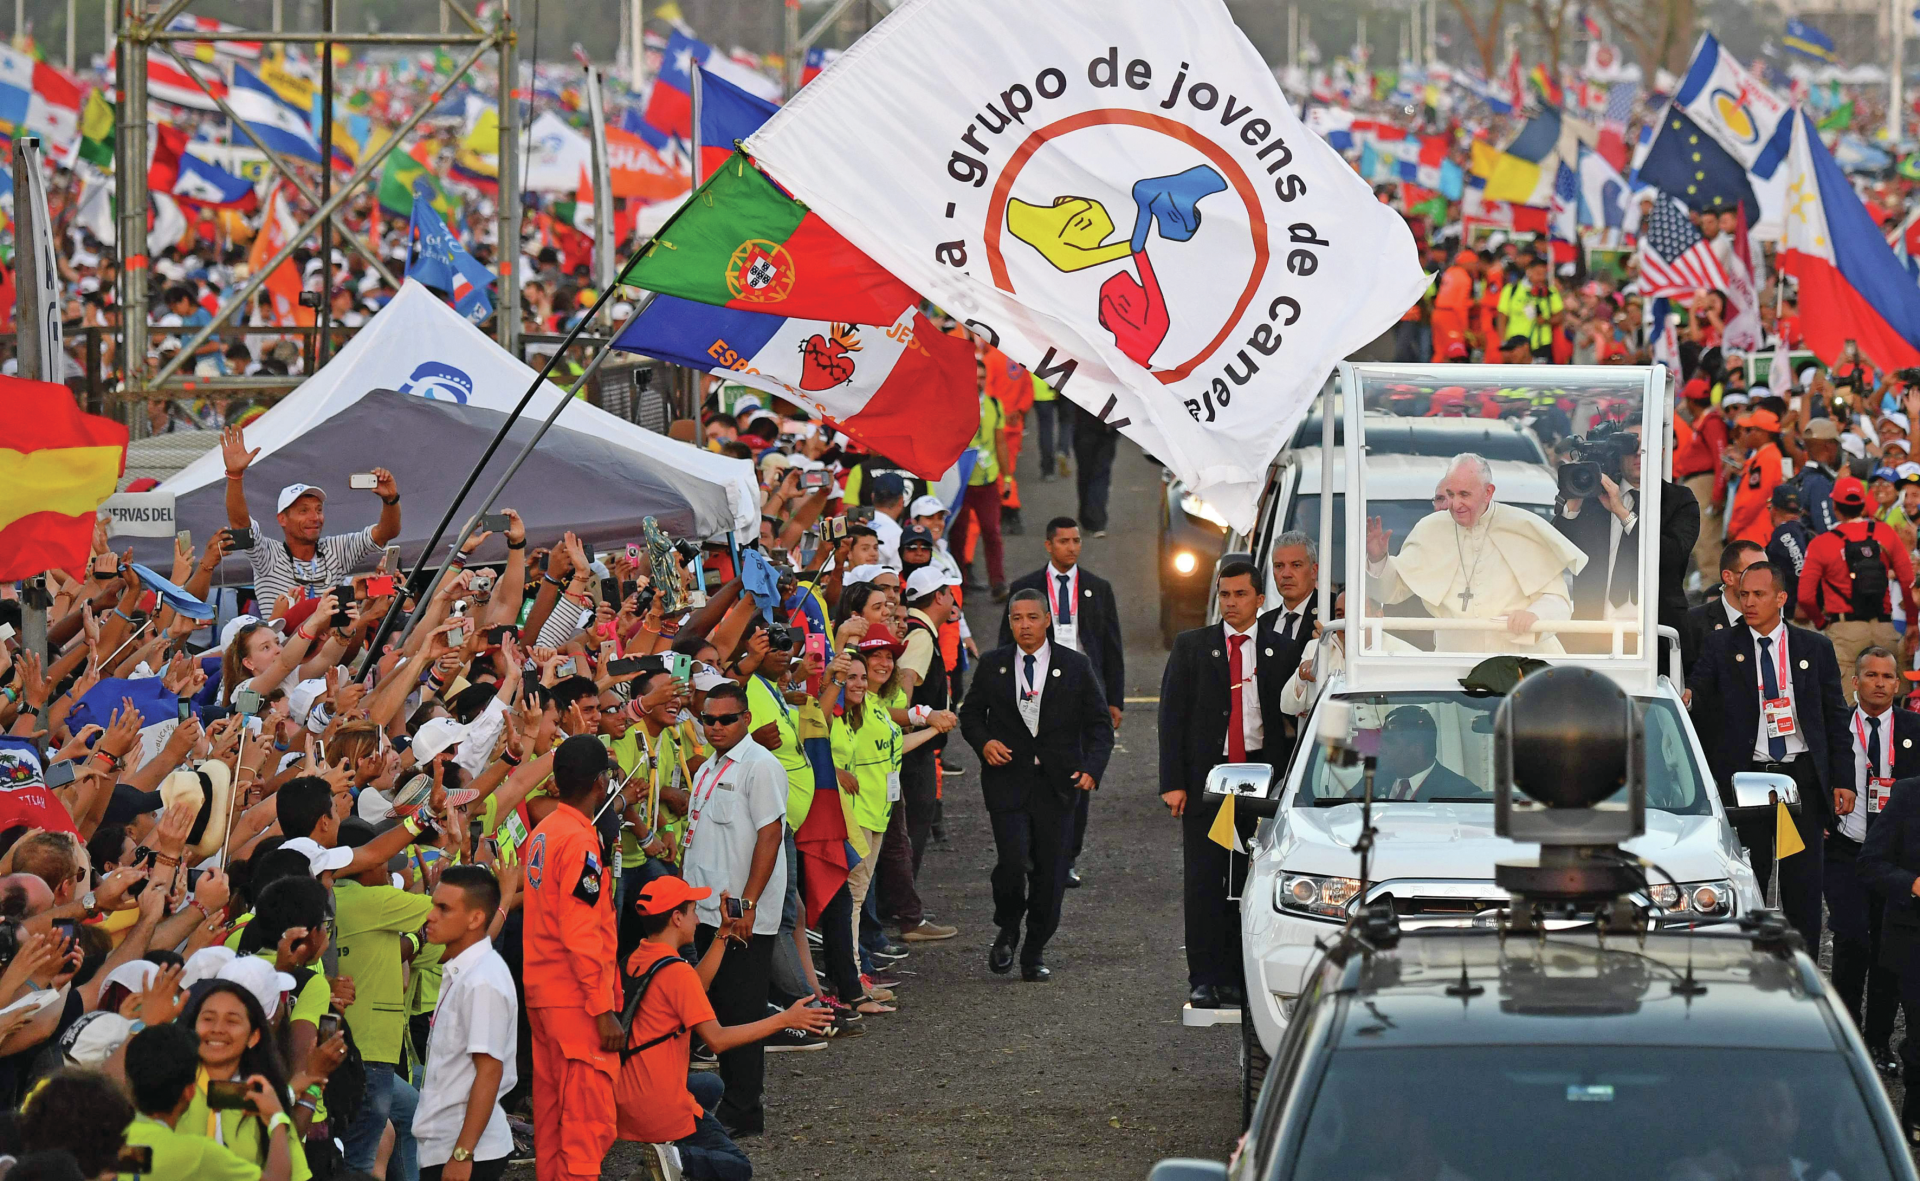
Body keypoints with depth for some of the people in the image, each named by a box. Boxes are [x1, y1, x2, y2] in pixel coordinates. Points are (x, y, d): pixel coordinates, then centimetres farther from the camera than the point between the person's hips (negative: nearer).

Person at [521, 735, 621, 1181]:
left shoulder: (541, 834, 10)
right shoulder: (580, 842, -17)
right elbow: (580, 934, -21)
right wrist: (604, 1008, -19)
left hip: (541, 991, 9)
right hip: (576, 998, -9)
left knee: (551, 1105, 15)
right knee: (589, 1115, -8)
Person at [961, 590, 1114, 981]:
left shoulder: (1075, 667, 3)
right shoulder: (993, 665, 5)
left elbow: (1099, 724, 6)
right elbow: (970, 713, 16)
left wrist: (1091, 769, -9)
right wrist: (983, 742, -5)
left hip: (1056, 784, 1)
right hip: (1008, 780, -1)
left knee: (1051, 872, 0)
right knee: (1013, 862, -17)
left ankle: (1034, 953, 18)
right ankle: (1007, 929, 12)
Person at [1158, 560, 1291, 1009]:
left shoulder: (1278, 651, 7)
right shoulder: (1191, 647, 6)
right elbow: (1172, 715, 3)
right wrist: (1173, 783, -6)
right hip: (1205, 777, -1)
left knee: (1249, 882, 2)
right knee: (1203, 883, -3)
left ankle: (1238, 978, 8)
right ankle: (1205, 979, 1)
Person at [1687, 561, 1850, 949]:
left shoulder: (1815, 648, 7)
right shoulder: (1722, 647, 5)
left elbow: (1836, 716, 8)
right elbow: (1697, 692, -5)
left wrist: (1842, 780, 3)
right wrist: (1687, 698, -29)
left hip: (1802, 776, 1)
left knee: (1803, 884, 1)